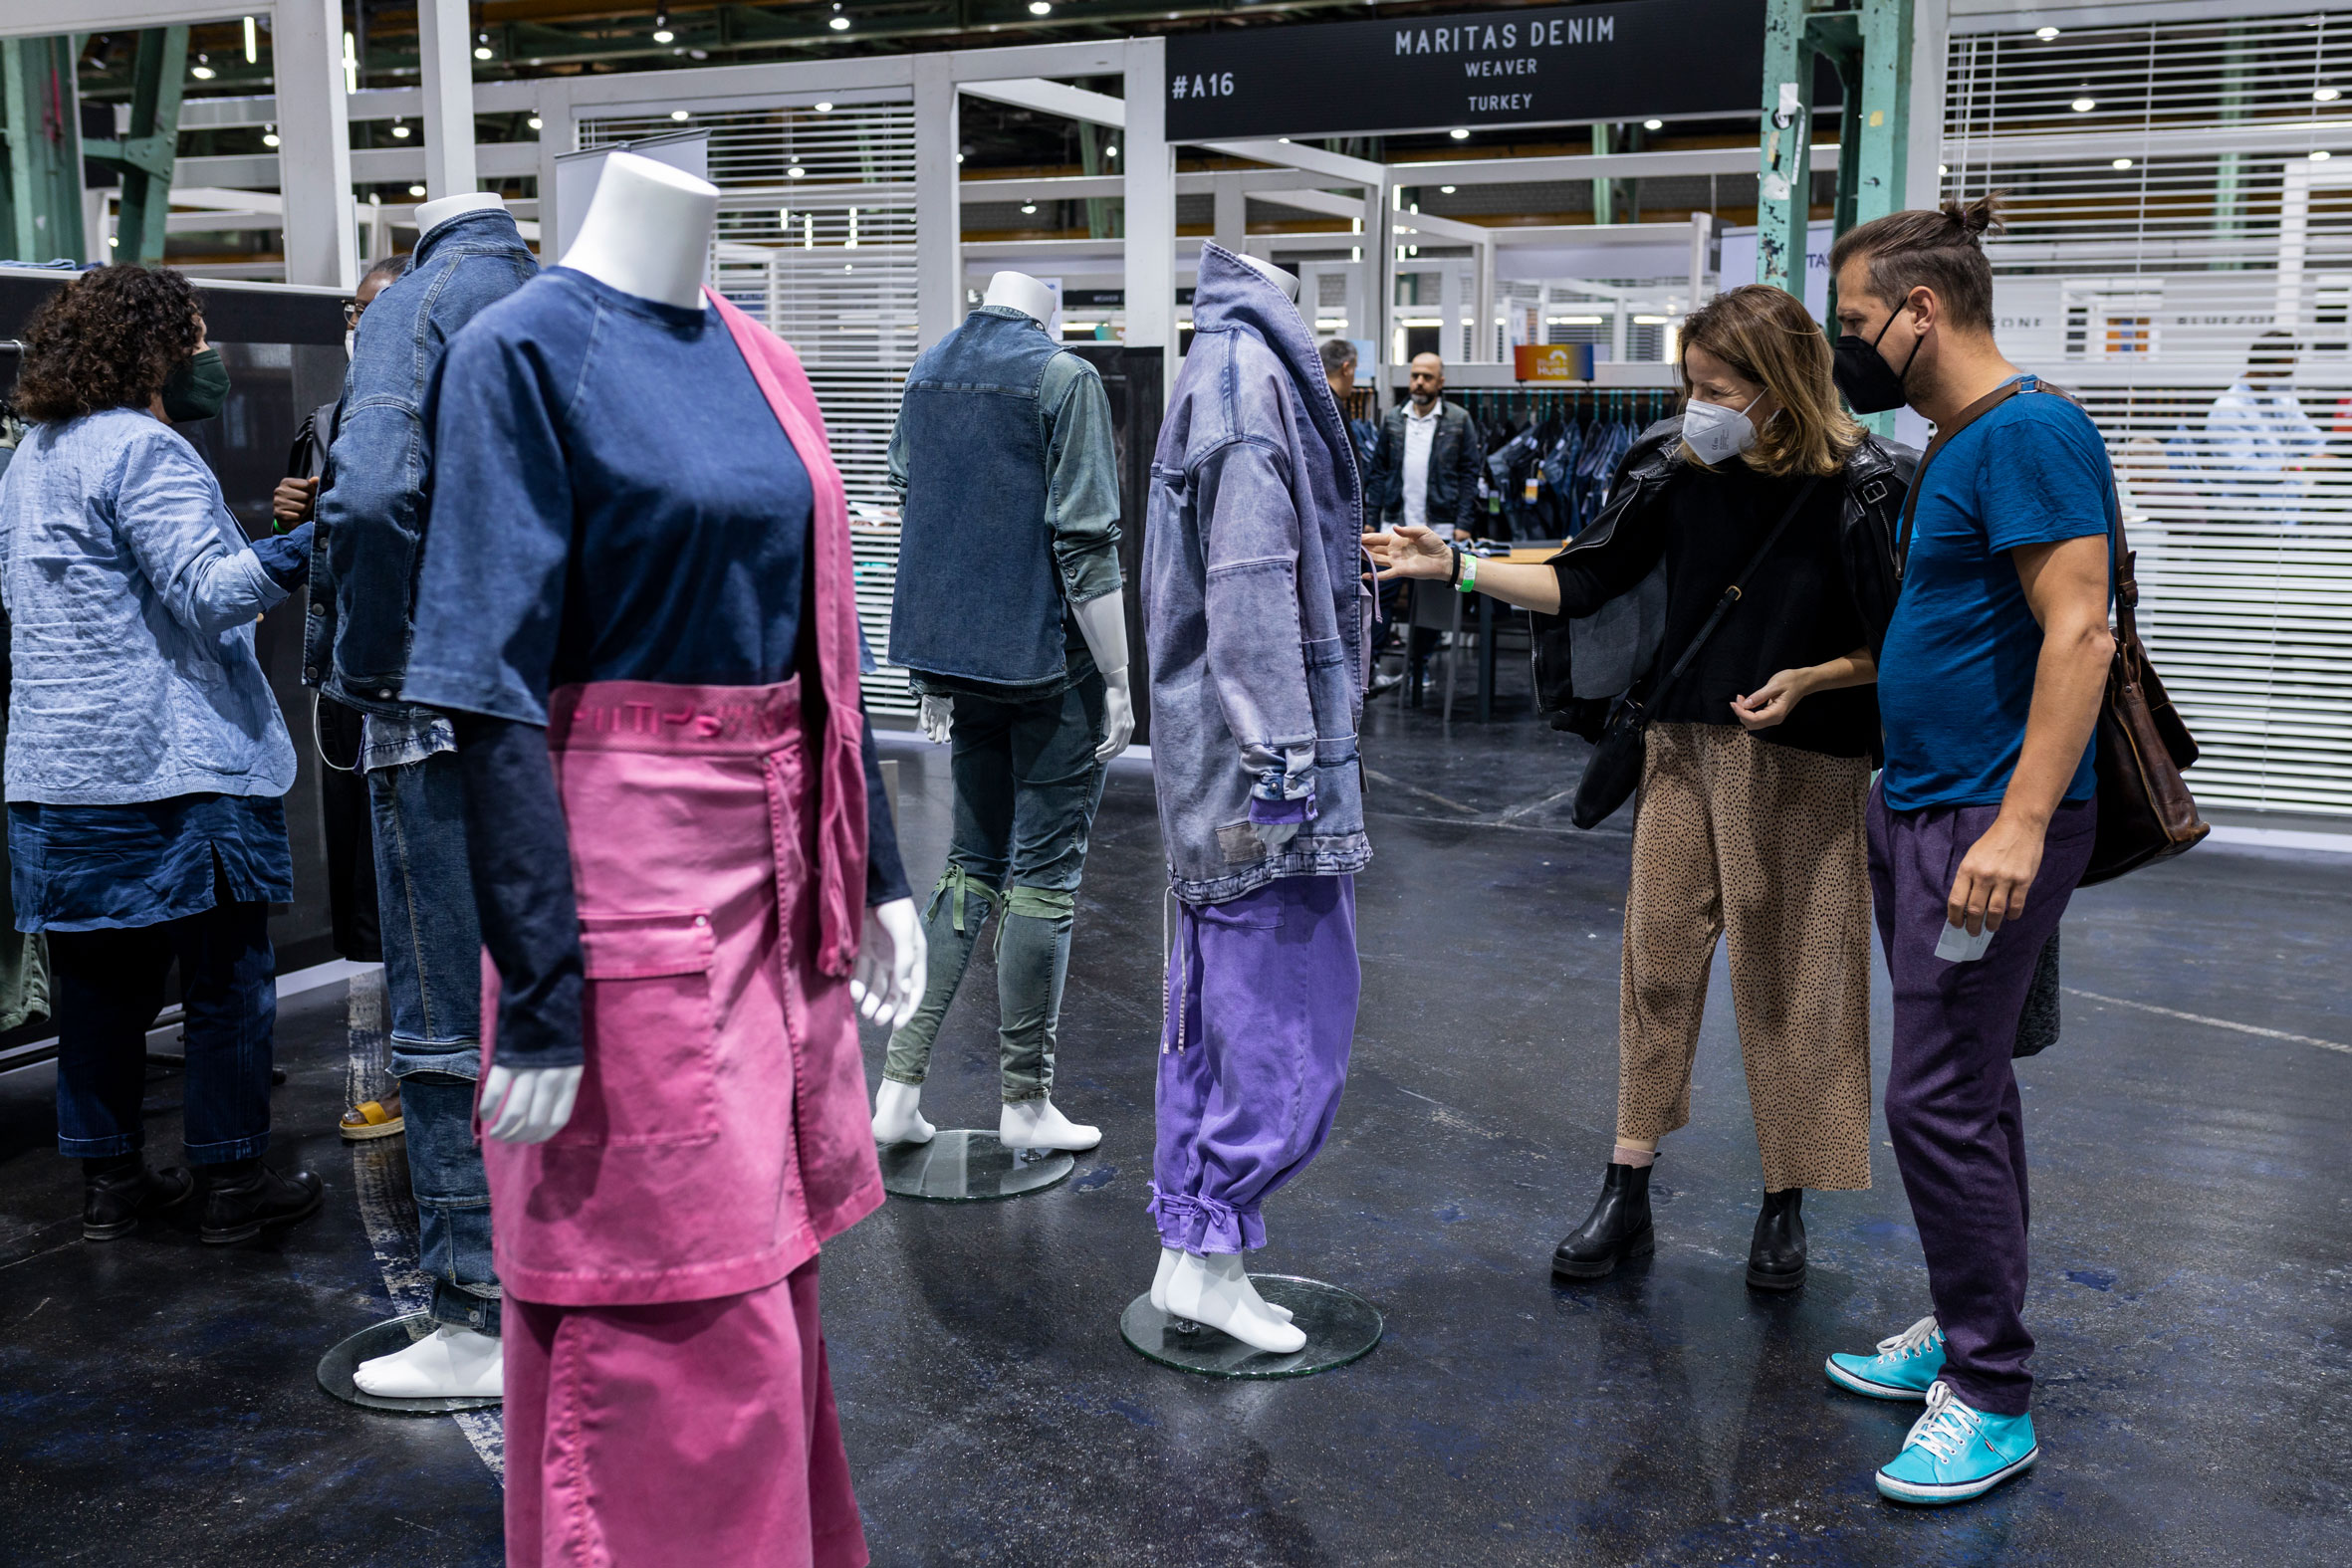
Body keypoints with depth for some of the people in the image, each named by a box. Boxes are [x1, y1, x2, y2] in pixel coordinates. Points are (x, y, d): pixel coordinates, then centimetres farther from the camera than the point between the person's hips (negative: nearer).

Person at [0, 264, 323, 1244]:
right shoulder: (143, 450, -12)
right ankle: (229, 1181, 8)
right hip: (174, 765, -9)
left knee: (101, 980, 13)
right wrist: (306, 546, -29)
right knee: (228, 977, 2)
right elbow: (208, 591, -21)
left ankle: (108, 1179, 20)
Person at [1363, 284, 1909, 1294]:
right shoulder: (1677, 466, -1)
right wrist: (1453, 567, -4)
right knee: (1657, 959, 6)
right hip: (1684, 750, 4)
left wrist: (1809, 679, -23)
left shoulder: (1860, 489, -12)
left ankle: (1785, 1208, 21)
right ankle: (1625, 1197, 17)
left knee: (1787, 984, 5)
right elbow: (1585, 583, 3)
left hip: (1802, 767, -4)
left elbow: (1897, 649, -6)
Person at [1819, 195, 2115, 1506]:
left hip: (1989, 822, -10)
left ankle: (1993, 1405, 3)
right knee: (1968, 1086, 16)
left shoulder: (2031, 433, -15)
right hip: (1921, 809, 10)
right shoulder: (1963, 445, 15)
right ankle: (1968, 1333, 28)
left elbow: (2078, 633, -23)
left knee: (1940, 1099, -8)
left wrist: (2021, 823, -28)